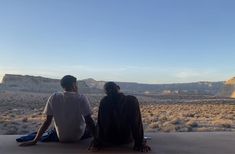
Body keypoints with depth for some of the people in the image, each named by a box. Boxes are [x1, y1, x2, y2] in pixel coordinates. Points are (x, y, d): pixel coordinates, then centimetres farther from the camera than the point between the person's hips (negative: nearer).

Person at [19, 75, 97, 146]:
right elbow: (89, 121, -19)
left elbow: (47, 121, -10)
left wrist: (34, 141, -3)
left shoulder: (54, 98, -11)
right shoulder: (81, 98, -18)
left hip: (61, 138, 3)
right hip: (79, 136, -2)